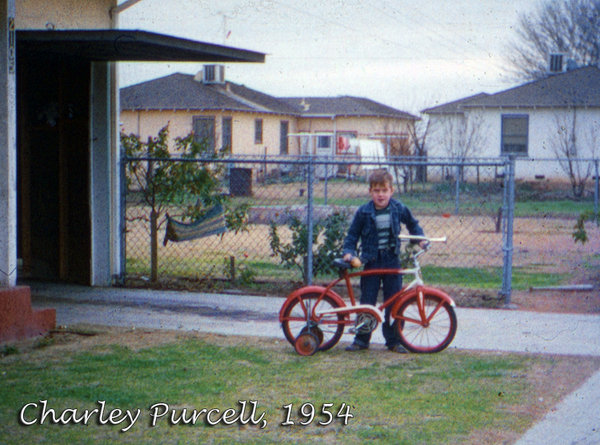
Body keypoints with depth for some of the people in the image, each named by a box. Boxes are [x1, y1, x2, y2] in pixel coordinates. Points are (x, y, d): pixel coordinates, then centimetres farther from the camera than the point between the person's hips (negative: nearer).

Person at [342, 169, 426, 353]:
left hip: (392, 261, 1)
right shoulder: (363, 212, -5)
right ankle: (361, 339, 12)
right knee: (367, 301, 1)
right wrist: (348, 252, -9)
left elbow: (412, 224, 19)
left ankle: (393, 340, 12)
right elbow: (352, 235, 4)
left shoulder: (398, 209, 0)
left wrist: (420, 239, 9)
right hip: (371, 262, -1)